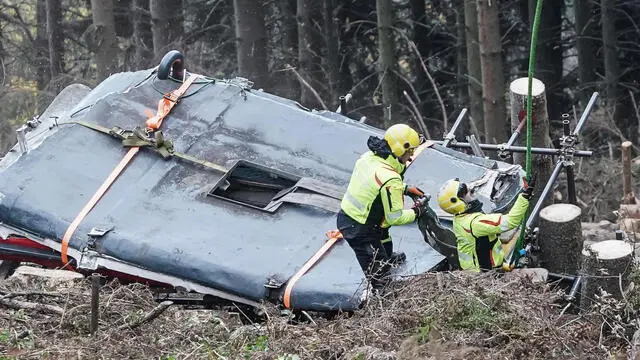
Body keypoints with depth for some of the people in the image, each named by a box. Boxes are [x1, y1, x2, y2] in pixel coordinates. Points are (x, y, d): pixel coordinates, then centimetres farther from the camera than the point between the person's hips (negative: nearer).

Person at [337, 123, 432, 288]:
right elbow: (395, 218, -20)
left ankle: (388, 257, 54)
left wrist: (405, 189, 12)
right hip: (359, 231, -9)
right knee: (378, 277, 5)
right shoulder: (391, 180, -29)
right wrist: (416, 212, -1)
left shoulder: (368, 157, -5)